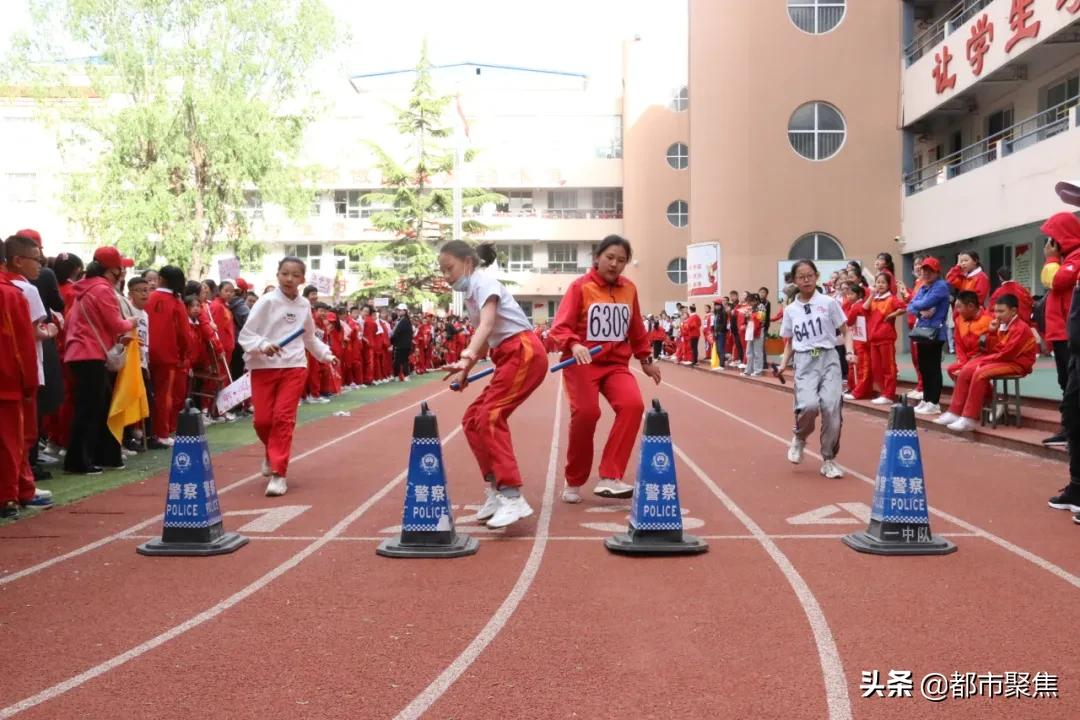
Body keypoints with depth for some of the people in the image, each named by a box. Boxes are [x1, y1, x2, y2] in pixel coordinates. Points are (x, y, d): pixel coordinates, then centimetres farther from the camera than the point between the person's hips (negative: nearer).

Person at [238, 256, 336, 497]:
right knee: (262, 420, -1)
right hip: (264, 367, -2)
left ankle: (278, 473, -4)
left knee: (284, 418, -8)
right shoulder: (266, 301, -6)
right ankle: (271, 453, 31)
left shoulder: (304, 305, 7)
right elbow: (244, 334, -8)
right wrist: (263, 346, -25)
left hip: (294, 367, 2)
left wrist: (326, 354, 22)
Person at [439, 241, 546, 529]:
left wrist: (465, 358, -41)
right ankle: (495, 488, 12)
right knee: (473, 420, 7)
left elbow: (487, 325, -27)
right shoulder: (471, 292, 18)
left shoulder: (483, 282, -10)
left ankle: (513, 497, -24)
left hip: (524, 353, -10)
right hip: (510, 358, 10)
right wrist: (465, 370, 17)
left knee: (490, 418, -20)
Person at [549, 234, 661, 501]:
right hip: (582, 363, -4)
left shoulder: (629, 289, 9)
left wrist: (646, 360, 24)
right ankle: (574, 483, 4)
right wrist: (574, 345, -32)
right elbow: (561, 327, -13)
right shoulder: (580, 287, -5)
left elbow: (636, 330, 21)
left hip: (616, 363, 4)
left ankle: (610, 478, -16)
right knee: (586, 413, -19)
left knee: (633, 405, -20)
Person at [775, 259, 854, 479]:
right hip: (804, 363, 0)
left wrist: (850, 352, -12)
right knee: (809, 405, -23)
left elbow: (845, 332, 6)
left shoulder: (828, 303, 2)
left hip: (828, 359, 0)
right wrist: (783, 364, 1)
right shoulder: (790, 310, 9)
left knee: (832, 408, -12)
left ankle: (829, 460, 6)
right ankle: (799, 439, 11)